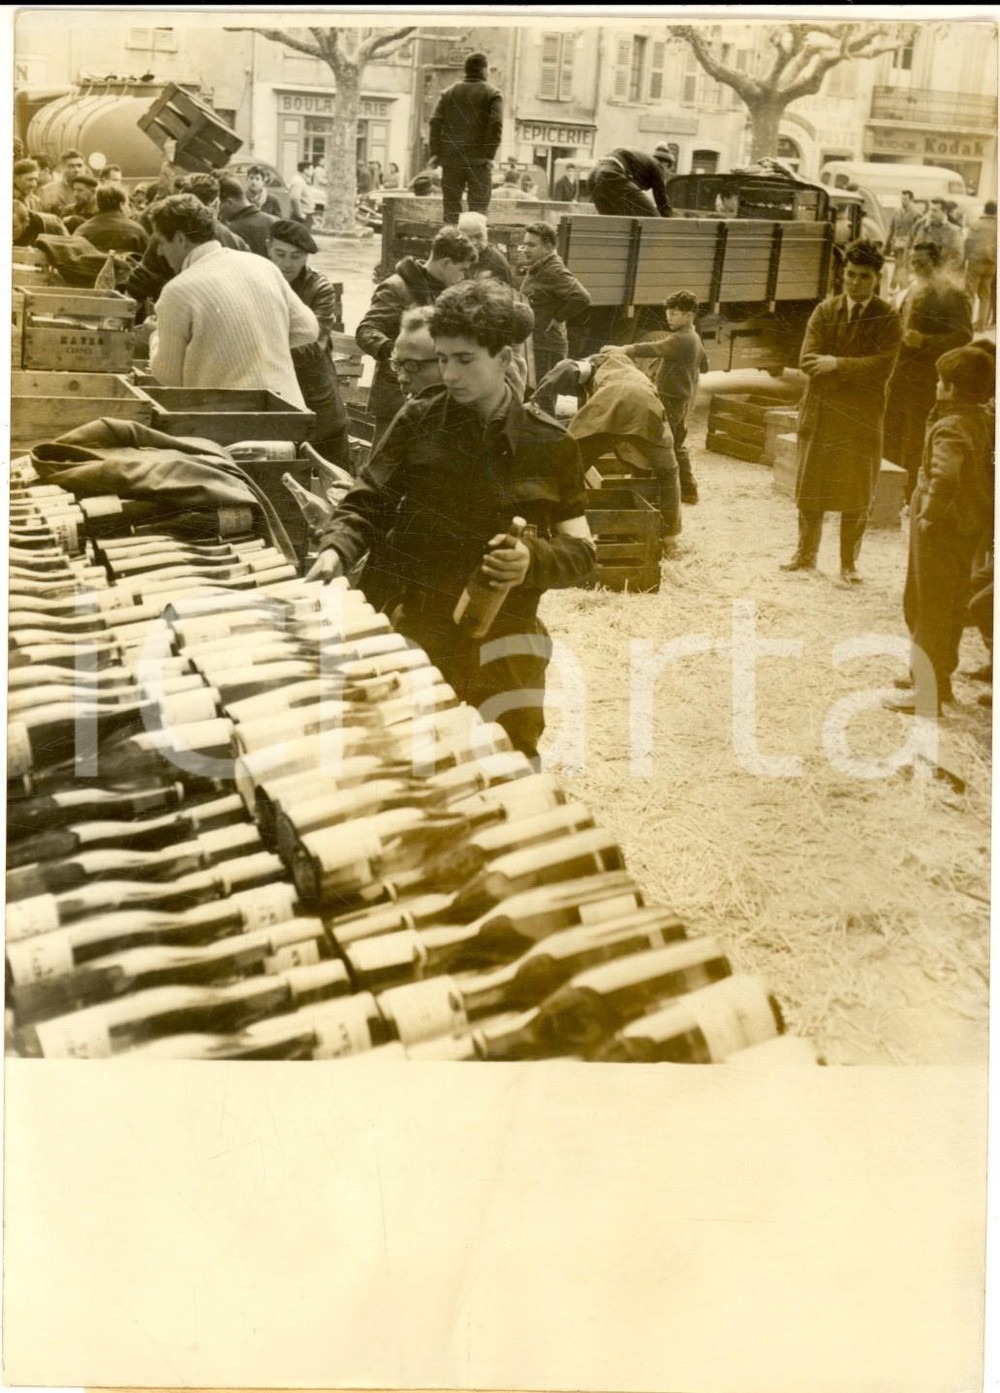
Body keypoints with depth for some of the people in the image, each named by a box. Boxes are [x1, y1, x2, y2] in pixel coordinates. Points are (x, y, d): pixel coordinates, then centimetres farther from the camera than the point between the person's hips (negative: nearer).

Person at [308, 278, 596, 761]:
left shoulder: (550, 445, 1)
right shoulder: (418, 422, 1)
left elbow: (580, 552, 4)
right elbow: (366, 504, 7)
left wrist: (534, 559, -17)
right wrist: (336, 551, -12)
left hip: (504, 627, 0)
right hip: (415, 621, 0)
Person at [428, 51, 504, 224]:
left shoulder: (449, 92, 12)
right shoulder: (492, 94, 1)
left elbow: (436, 122, 3)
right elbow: (495, 125, -11)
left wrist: (435, 152, 1)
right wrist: (489, 155, -11)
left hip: (451, 158, 3)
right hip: (478, 159, -3)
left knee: (451, 206, 8)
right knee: (478, 208, -2)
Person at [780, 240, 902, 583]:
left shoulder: (888, 319, -3)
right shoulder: (824, 311, 3)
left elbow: (881, 368, -15)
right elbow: (808, 361, -8)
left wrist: (837, 365, -21)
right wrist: (856, 372, -17)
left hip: (863, 417, -2)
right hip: (820, 413, 2)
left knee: (857, 494, 4)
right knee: (810, 489, 9)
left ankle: (849, 563, 15)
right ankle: (806, 555, 23)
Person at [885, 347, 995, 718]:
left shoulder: (949, 427, -23)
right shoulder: (986, 423, 5)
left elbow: (945, 476, -39)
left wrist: (929, 515, -29)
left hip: (942, 530, -9)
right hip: (972, 526, 9)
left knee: (931, 608, -1)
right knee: (952, 604, 20)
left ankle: (928, 693, 4)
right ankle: (940, 676, 34)